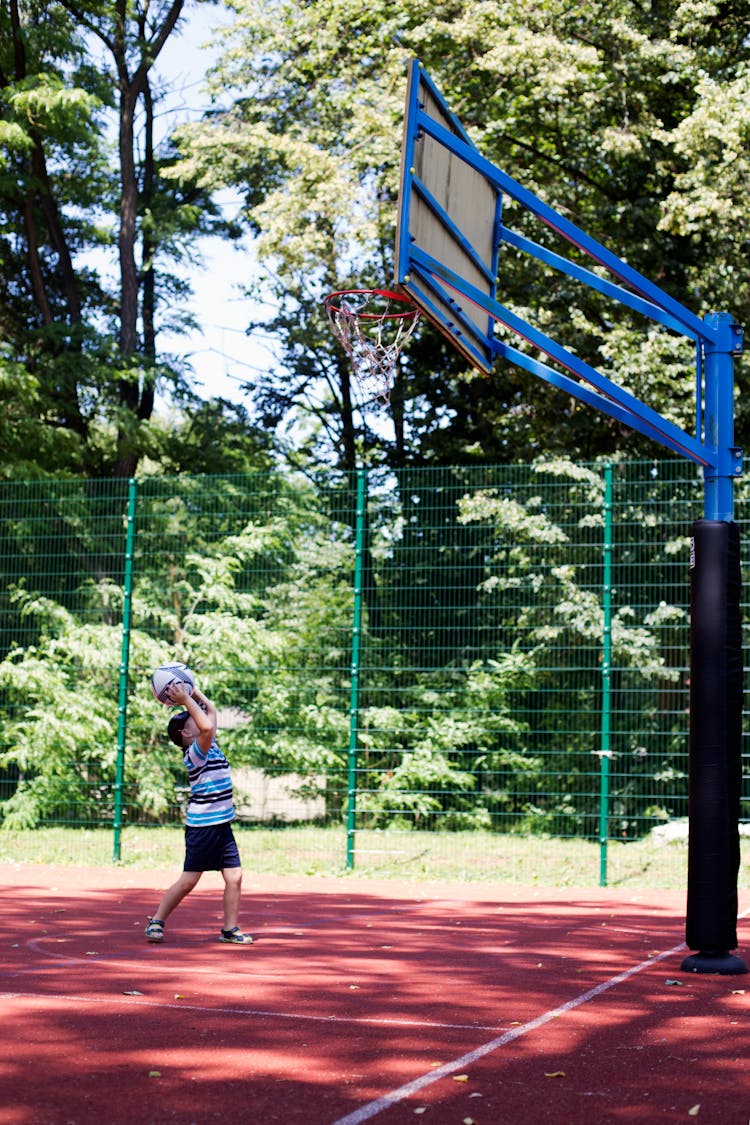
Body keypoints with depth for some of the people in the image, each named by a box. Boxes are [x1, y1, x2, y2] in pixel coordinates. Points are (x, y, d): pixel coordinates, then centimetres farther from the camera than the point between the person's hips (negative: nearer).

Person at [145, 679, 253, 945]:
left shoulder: (209, 746, 12)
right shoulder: (194, 752, -12)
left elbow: (212, 713, 23)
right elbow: (207, 726, -30)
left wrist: (193, 693, 16)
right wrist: (186, 701, -25)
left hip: (222, 825, 8)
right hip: (202, 826, -8)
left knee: (234, 876, 1)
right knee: (188, 881, -3)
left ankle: (230, 929, 9)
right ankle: (156, 922, 10)